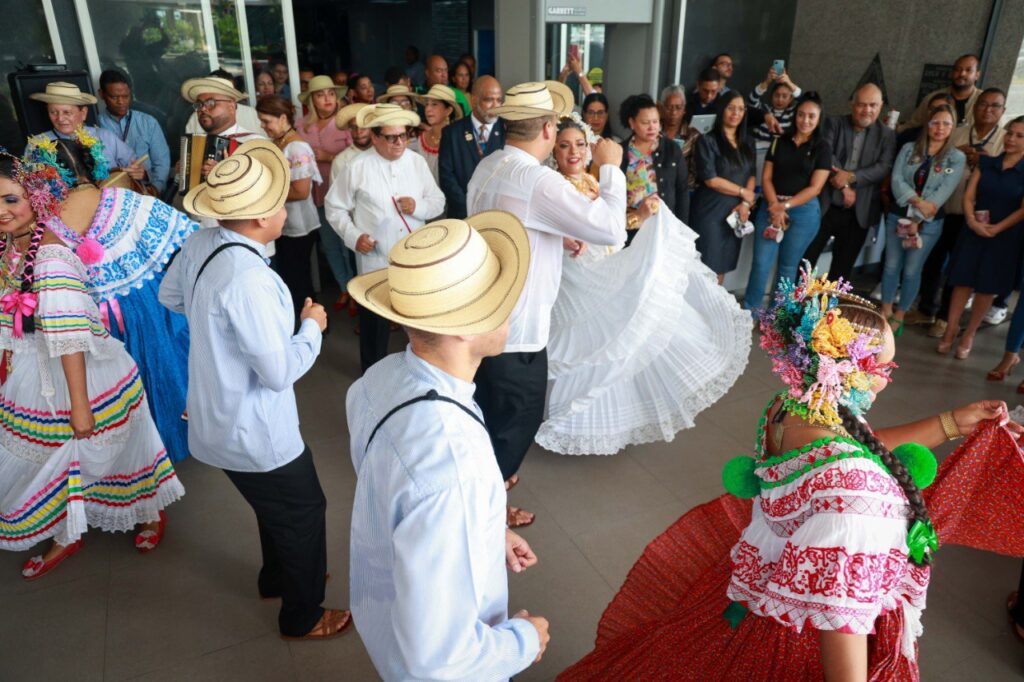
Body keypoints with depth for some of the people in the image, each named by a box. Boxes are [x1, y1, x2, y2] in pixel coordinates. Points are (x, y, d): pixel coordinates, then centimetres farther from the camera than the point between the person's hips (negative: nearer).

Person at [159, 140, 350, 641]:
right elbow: (281, 371, -27)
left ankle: (277, 576, 55)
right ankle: (303, 617, 37)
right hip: (255, 434, -8)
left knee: (279, 505, 30)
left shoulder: (200, 245, -6)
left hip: (219, 420, 8)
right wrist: (313, 326, -12)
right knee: (304, 512, 15)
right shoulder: (248, 280, -34)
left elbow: (170, 296, 14)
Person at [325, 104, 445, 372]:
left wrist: (419, 206, -16)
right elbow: (335, 207, -1)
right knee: (374, 322, 11)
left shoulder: (417, 161, 1)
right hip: (375, 260, -3)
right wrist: (353, 236, -15)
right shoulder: (357, 167, -8)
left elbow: (438, 201, 5)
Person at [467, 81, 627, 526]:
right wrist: (610, 168, -13)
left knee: (490, 407, 27)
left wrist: (557, 238, 11)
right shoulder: (539, 181, -25)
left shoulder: (488, 168, 3)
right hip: (516, 326, -9)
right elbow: (612, 231, -25)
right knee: (518, 418, 11)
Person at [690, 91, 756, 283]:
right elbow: (710, 179, -13)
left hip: (735, 212, 5)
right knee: (706, 266, -3)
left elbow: (752, 174, 9)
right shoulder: (708, 141, -6)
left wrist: (745, 203, -8)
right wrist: (743, 192, -6)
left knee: (722, 264, 11)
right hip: (710, 211, -5)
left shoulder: (747, 142, 13)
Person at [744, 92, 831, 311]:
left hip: (803, 212, -1)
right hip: (771, 207, 2)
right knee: (761, 263, -3)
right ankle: (749, 311, 7)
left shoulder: (822, 148, 0)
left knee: (787, 266, 8)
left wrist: (785, 206, -13)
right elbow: (766, 178, 2)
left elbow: (815, 187, -6)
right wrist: (775, 207, -12)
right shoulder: (780, 141, 7)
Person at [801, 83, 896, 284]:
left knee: (842, 268, 10)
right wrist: (843, 184, -17)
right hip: (825, 207, -1)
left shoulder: (887, 136, 7)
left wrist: (851, 177, -20)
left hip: (858, 214, 2)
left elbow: (884, 167, -6)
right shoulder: (834, 123, 4)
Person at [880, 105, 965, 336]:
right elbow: (896, 180, -6)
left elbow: (943, 192, -9)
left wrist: (917, 219, -16)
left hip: (928, 222, -2)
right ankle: (886, 312, 19)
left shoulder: (957, 158, -1)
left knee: (911, 271, 1)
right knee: (892, 266, 5)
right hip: (898, 215, 2)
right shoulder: (908, 149, 4)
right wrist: (918, 201, -21)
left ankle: (899, 317, 14)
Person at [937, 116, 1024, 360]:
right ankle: (951, 329, 10)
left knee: (987, 287, 5)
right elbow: (969, 196, 1)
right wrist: (972, 221, -14)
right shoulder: (985, 163, 6)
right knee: (962, 281, 1)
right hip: (973, 231, 2)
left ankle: (969, 335, 15)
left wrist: (997, 228, -16)